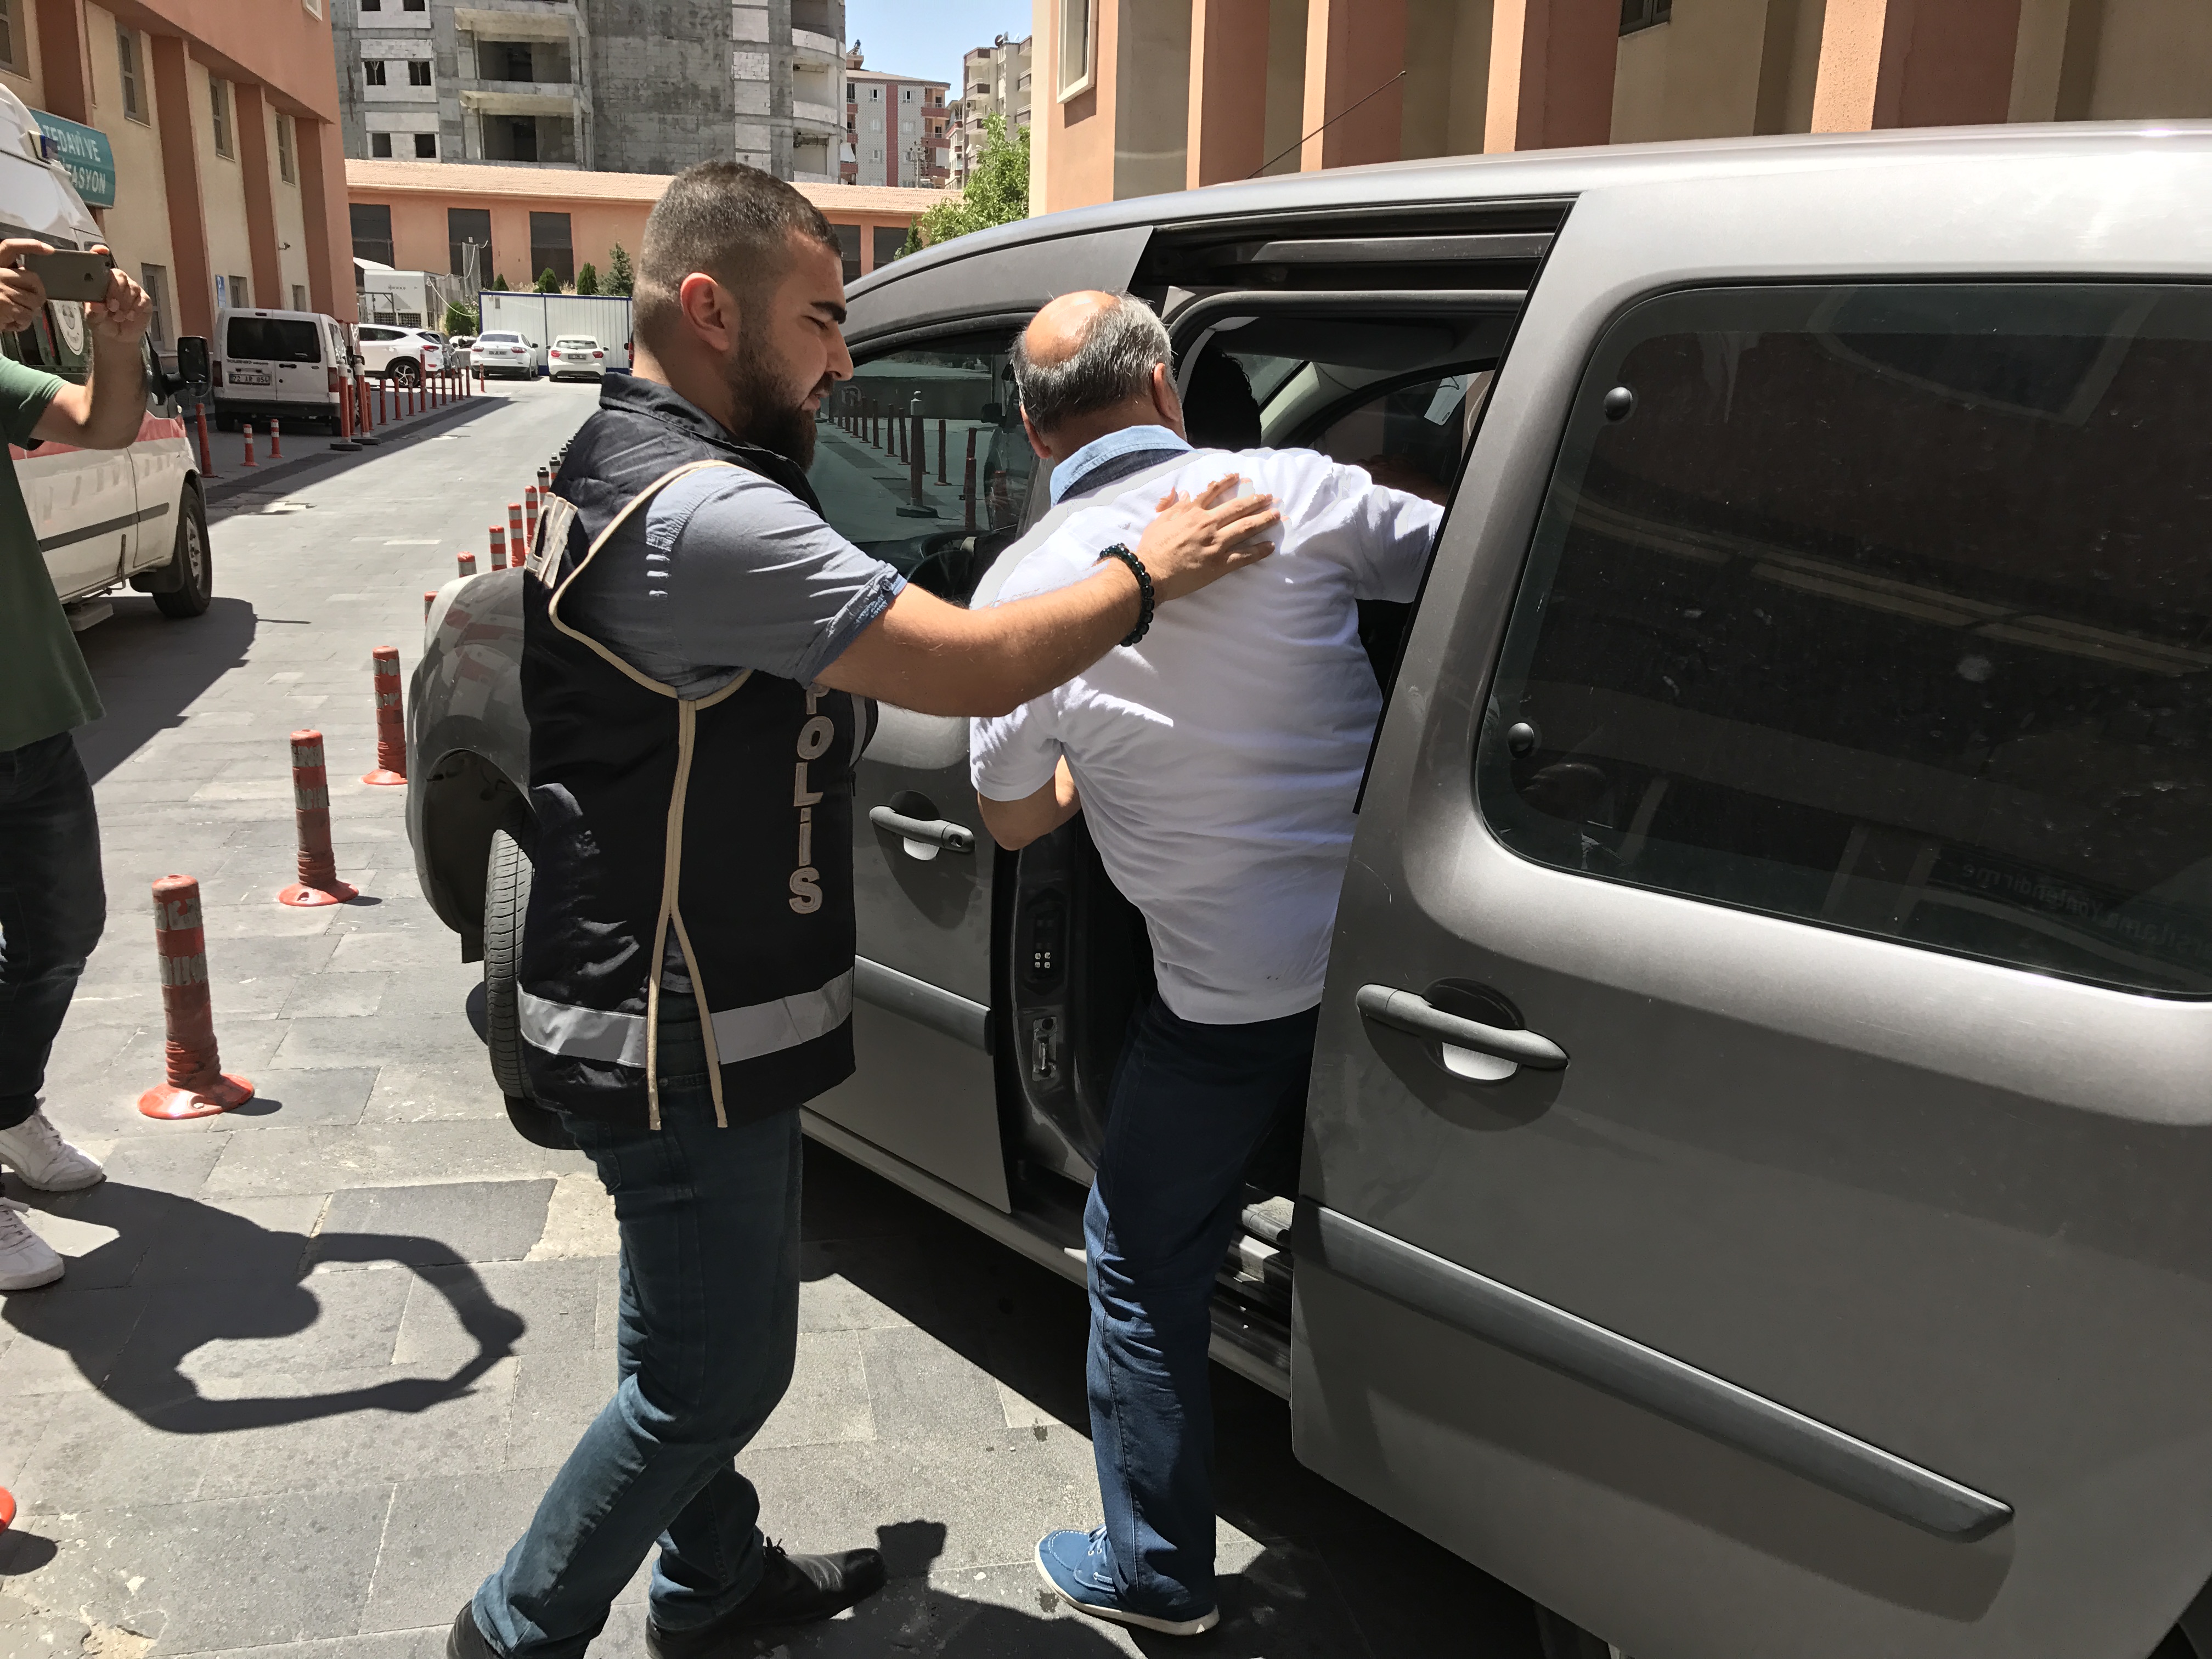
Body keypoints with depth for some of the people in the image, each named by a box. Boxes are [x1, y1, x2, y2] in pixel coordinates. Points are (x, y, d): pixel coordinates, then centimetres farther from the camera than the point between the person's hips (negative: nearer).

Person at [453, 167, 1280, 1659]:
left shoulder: (622, 463, 10)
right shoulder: (704, 514, -27)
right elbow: (974, 667, -28)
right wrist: (1148, 573, -13)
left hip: (675, 1008, 11)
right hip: (683, 1035, -11)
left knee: (698, 1331, 24)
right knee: (714, 1369, 7)